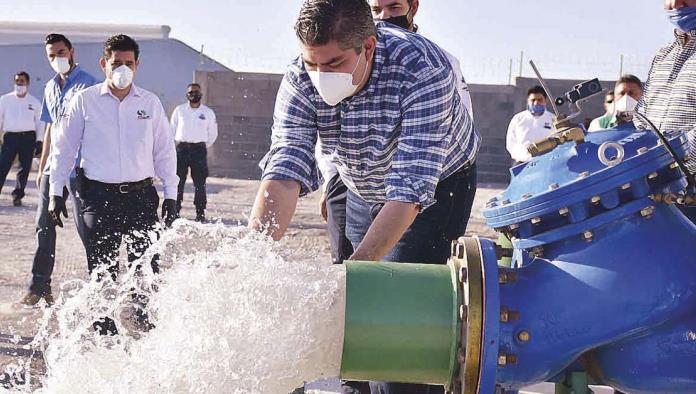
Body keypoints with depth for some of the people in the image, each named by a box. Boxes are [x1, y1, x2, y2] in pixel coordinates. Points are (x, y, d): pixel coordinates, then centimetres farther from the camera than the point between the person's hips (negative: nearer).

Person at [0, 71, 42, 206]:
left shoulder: (34, 102, 6)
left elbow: (39, 122, 10)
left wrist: (39, 140, 4)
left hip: (28, 137, 1)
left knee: (24, 168, 2)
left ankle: (17, 195, 9)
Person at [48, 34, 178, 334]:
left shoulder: (150, 103, 8)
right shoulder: (85, 101, 3)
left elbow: (165, 151, 12)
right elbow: (64, 148, 8)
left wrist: (170, 194, 7)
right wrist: (56, 191, 3)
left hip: (141, 196, 1)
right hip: (99, 197, -1)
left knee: (146, 269, -3)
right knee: (103, 271, 2)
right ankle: (105, 335, 12)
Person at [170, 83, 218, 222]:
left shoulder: (208, 112, 6)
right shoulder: (179, 110, 7)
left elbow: (213, 134, 14)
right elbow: (172, 129, 14)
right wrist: (176, 145, 11)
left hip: (199, 149, -1)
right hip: (181, 148, 1)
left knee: (200, 183, -2)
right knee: (178, 181, 0)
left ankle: (200, 213, 2)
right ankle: (175, 210, 7)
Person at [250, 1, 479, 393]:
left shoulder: (424, 70, -36)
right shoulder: (301, 81, -23)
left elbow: (410, 188, -41)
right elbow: (285, 171, -32)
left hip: (438, 187, -4)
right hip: (364, 193, 5)